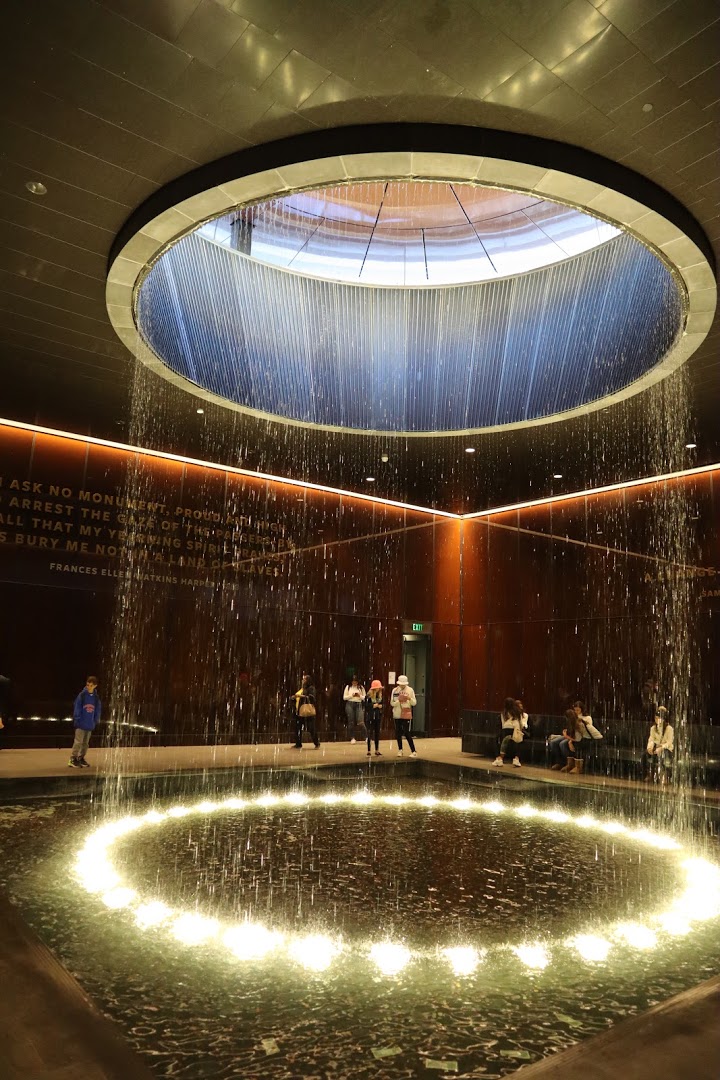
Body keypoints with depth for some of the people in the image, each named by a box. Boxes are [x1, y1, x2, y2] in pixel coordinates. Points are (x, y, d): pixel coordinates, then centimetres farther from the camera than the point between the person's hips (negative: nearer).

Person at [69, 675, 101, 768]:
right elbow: (77, 707, -8)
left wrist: (96, 720, 8)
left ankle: (81, 758, 24)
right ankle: (73, 759, 0)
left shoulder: (96, 697, 4)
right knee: (78, 741, -7)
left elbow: (98, 709, 11)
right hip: (81, 723, -5)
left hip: (90, 724, 5)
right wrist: (77, 718, -11)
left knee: (86, 742, 13)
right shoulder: (82, 695, -8)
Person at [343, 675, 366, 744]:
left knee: (360, 722, -11)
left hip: (358, 705, -1)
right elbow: (344, 697, 4)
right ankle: (352, 738, 11)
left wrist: (360, 696, -11)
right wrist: (351, 695, -10)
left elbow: (364, 698, 8)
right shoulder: (348, 687, 6)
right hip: (350, 705, 1)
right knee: (351, 722, 1)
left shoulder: (361, 688, 6)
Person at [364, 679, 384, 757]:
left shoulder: (380, 695, 6)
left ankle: (377, 751, 19)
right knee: (370, 734, -2)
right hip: (370, 717, -5)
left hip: (378, 716, 5)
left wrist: (381, 706, -4)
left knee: (377, 733, 10)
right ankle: (368, 751, 7)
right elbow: (365, 705, -13)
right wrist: (373, 706, -18)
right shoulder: (368, 696, -11)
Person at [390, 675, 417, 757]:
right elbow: (392, 703, 0)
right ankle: (400, 750, 24)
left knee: (406, 733, -8)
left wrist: (410, 699, -20)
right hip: (397, 714, 3)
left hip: (406, 714, -3)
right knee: (398, 733, 8)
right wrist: (398, 700, -18)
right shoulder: (394, 690, 1)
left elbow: (414, 703, 0)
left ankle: (414, 751, -1)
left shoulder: (410, 690, -2)